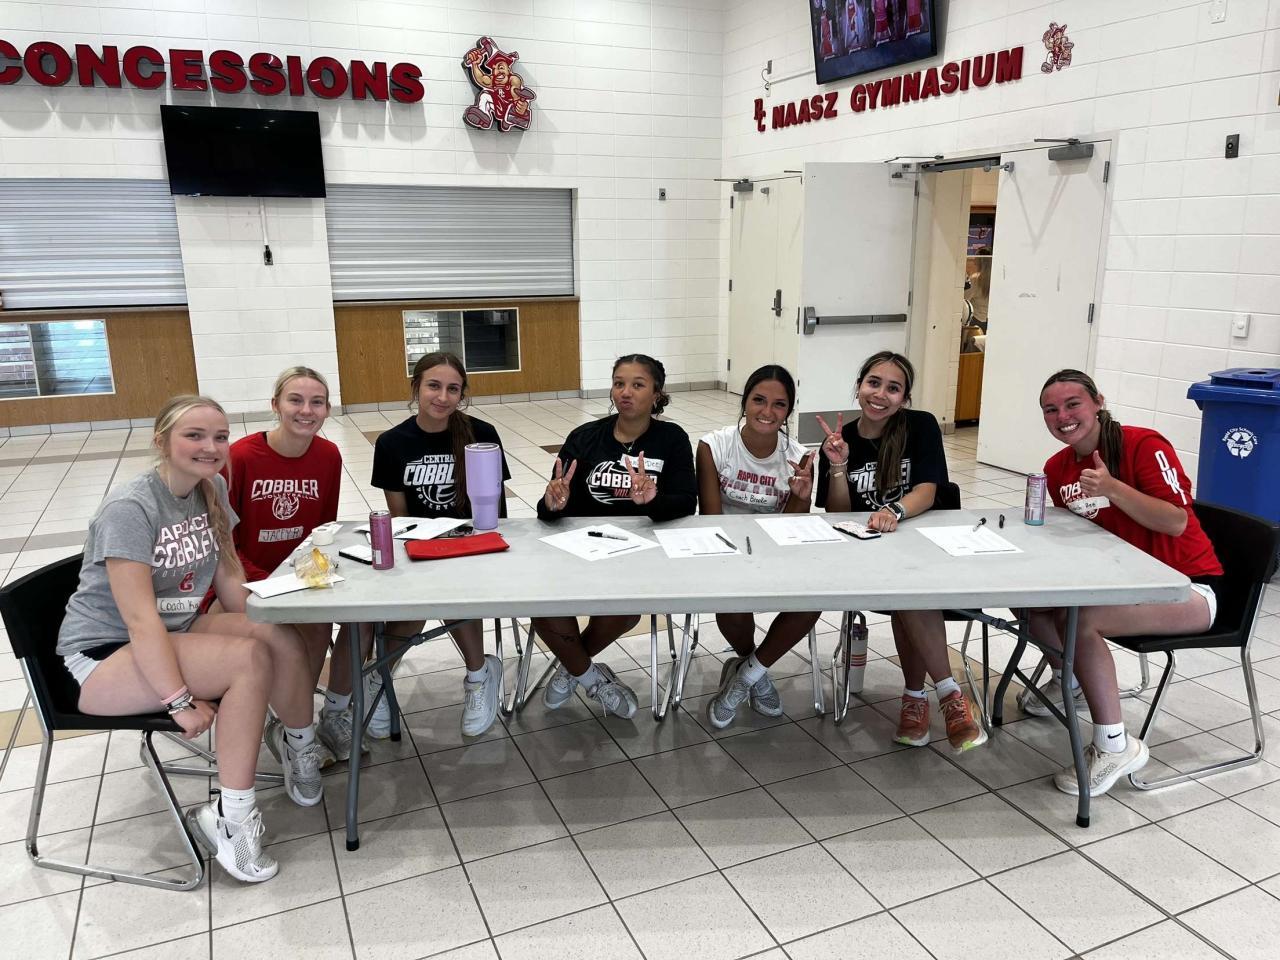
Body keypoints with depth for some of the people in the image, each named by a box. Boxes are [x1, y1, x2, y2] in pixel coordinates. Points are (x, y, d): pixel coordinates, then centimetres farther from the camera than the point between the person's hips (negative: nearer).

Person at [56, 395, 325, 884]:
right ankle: (231, 818, -19)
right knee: (250, 659, -30)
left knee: (284, 640, -19)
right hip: (105, 654, -7)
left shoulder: (212, 489, 0)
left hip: (176, 629, 7)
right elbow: (140, 620, -26)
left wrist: (257, 628, -4)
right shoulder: (129, 509, -22)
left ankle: (301, 751, 6)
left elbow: (228, 573, 8)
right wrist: (180, 701, -27)